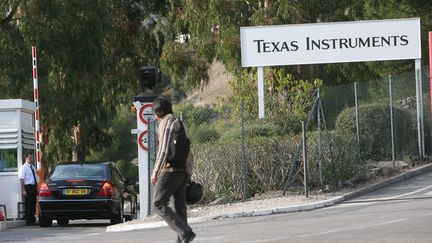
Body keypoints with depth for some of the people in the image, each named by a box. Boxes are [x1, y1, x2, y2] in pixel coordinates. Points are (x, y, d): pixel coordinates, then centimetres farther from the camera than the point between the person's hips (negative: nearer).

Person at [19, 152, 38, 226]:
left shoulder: (32, 167, 15)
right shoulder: (24, 167, -8)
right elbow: (21, 179, -13)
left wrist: (36, 188, 15)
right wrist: (23, 190, -19)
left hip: (34, 187, 7)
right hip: (28, 187, -7)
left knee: (33, 205, 10)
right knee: (28, 205, -5)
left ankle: (32, 220, 16)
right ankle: (28, 221, -1)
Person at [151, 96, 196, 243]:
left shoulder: (166, 123, -8)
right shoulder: (179, 123, 20)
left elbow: (163, 150, -17)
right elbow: (188, 153, 19)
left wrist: (155, 172, -13)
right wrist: (188, 174, 21)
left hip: (170, 170, -9)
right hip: (183, 170, 9)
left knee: (159, 205, -7)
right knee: (179, 207, 6)